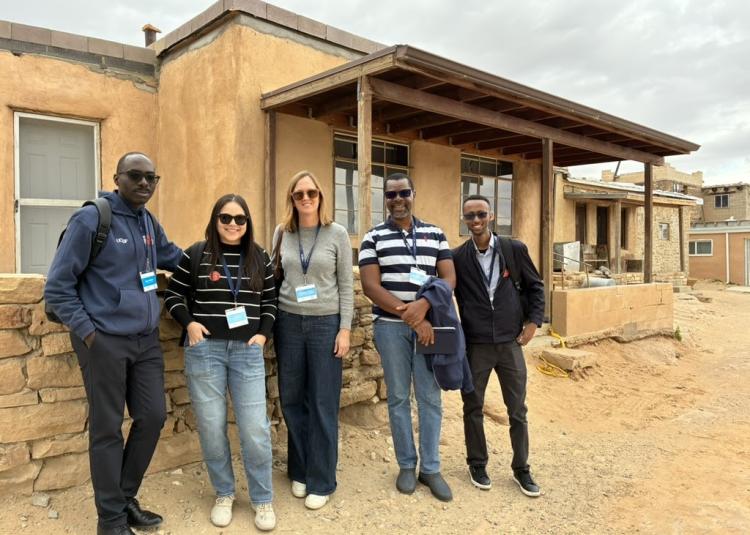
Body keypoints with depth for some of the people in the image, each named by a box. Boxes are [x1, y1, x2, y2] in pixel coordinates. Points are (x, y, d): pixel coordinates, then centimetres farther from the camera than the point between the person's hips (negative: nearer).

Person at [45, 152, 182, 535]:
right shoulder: (90, 219, -11)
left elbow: (174, 258, 26)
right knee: (107, 429, 5)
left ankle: (126, 499, 30)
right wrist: (87, 332, -12)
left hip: (146, 339, 7)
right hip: (105, 342, -7)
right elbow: (57, 287, -10)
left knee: (153, 418, 10)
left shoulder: (149, 222, 9)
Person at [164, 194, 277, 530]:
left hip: (247, 351, 1)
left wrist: (264, 332, 1)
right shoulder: (196, 254, 1)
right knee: (211, 426, 6)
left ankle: (262, 499, 17)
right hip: (204, 349, -1)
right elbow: (173, 295, 7)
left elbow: (270, 301, 14)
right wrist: (189, 323, -8)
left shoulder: (260, 258, 8)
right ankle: (223, 494, 27)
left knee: (255, 427, -1)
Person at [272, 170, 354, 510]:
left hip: (326, 323, -3)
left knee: (324, 404, 3)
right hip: (289, 322, 3)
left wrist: (345, 329, -7)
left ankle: (321, 481, 17)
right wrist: (269, 323, 6)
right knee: (292, 399, 10)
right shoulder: (282, 233, 5)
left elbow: (346, 285, -2)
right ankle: (299, 472, 29)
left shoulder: (337, 233, -3)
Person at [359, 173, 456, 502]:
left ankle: (431, 468, 20)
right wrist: (408, 315, -15)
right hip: (390, 326, -1)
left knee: (430, 397, 6)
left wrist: (423, 305, -18)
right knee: (398, 397, 8)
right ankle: (406, 465, 23)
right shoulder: (374, 237, 2)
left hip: (428, 323, 1)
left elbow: (449, 277, 1)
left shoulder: (435, 234, 8)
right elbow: (370, 286, -7)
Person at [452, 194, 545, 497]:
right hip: (474, 346, 0)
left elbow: (535, 286, 8)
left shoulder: (515, 249, -2)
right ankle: (477, 464, 30)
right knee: (473, 408, 11)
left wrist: (533, 321, 0)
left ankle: (521, 469, 27)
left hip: (510, 343, 1)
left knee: (517, 410, 9)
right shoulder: (457, 257, -4)